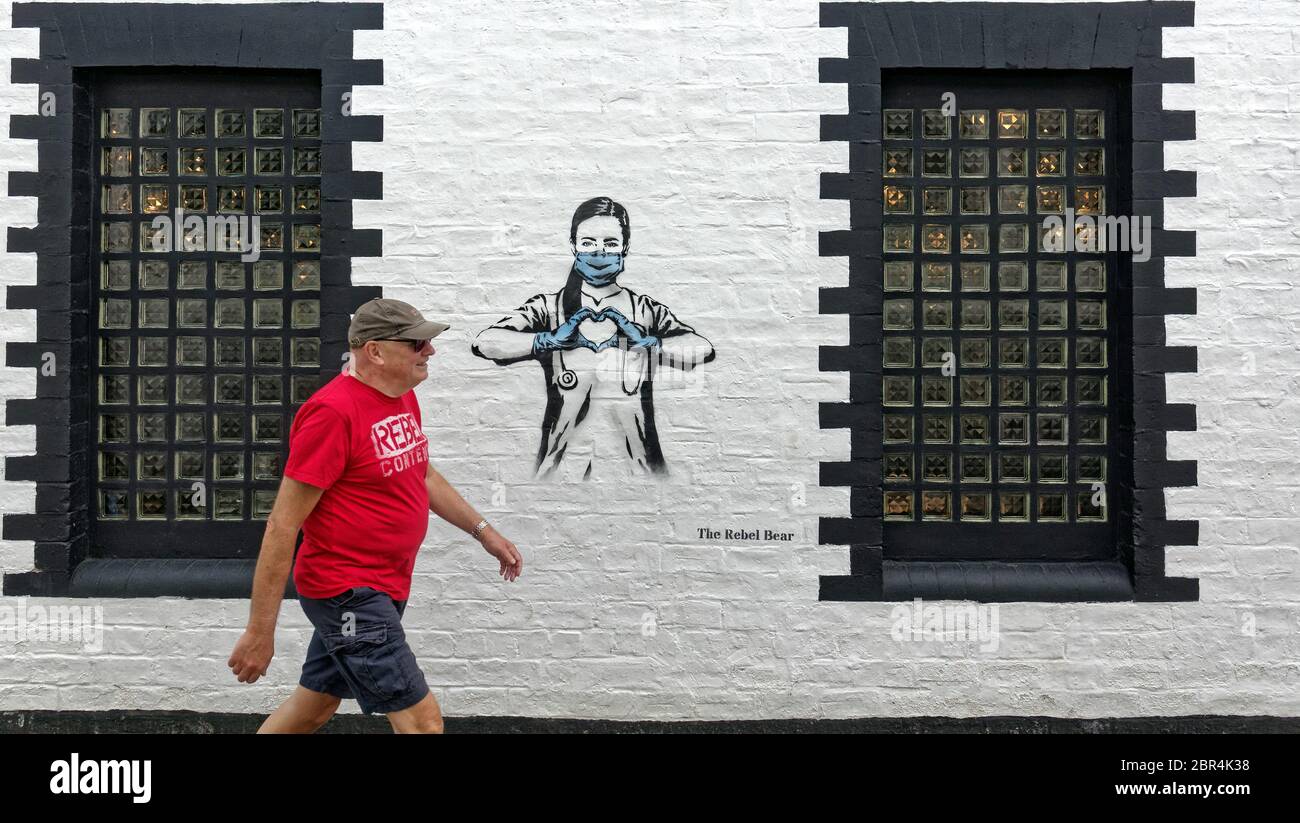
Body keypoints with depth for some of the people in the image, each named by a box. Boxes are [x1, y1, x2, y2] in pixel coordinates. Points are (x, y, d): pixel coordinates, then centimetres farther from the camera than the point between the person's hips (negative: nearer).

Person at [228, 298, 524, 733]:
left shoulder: (404, 398, 7)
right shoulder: (333, 411, -21)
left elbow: (423, 476, 25)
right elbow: (283, 526, -20)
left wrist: (483, 531, 23)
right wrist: (260, 632, -19)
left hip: (382, 590, 9)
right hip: (348, 593, -9)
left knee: (314, 706, 21)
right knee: (422, 719, -7)